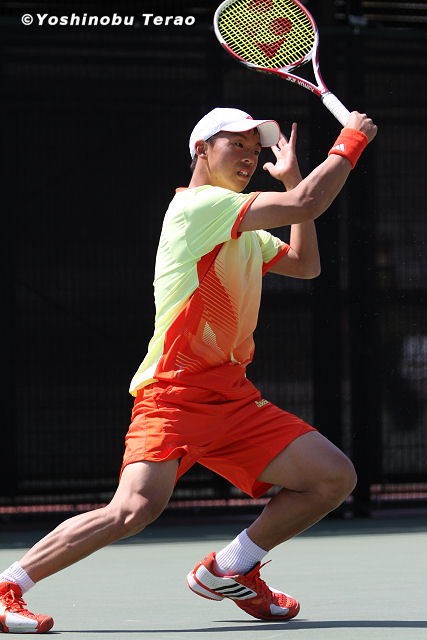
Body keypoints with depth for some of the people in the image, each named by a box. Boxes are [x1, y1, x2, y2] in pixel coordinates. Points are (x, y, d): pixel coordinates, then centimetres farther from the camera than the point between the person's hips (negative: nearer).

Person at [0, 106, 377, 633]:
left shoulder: (242, 229, 22)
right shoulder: (199, 204, -8)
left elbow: (305, 264, 30)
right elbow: (308, 205, -14)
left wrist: (291, 179, 22)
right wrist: (351, 141, -1)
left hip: (233, 398, 9)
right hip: (175, 393, -9)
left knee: (334, 478, -3)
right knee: (135, 509, -28)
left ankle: (228, 569, 13)